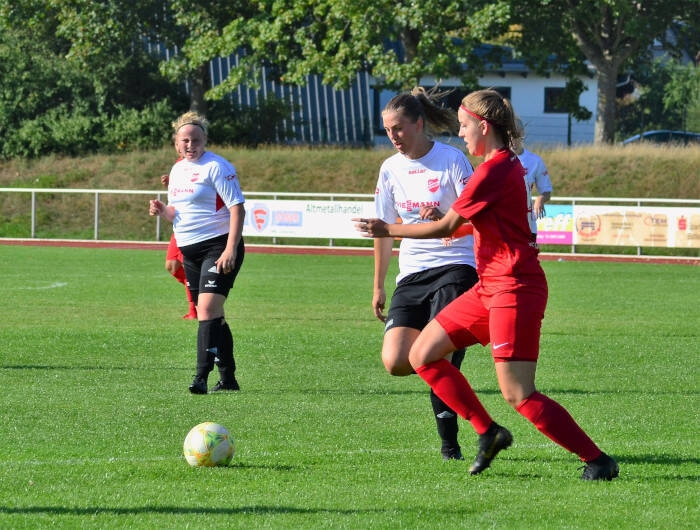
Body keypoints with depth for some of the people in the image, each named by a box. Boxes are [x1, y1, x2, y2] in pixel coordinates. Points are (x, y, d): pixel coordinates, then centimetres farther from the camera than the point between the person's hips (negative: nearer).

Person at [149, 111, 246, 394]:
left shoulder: (216, 167, -11)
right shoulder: (177, 169, 14)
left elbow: (237, 208, -15)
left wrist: (231, 250, -23)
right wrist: (162, 210, 1)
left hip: (218, 246, -8)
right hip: (190, 251, 8)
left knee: (208, 309, -18)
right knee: (212, 316, 12)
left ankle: (201, 377, -23)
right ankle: (228, 378, 19)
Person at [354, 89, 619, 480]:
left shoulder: (495, 169, -17)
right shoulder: (506, 163, 13)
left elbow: (446, 227, -13)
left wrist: (389, 231, -3)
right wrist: (458, 226, 13)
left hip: (514, 288, -10)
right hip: (490, 287, 10)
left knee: (518, 394, -12)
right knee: (423, 355, 9)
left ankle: (598, 461, -7)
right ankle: (489, 433, 14)